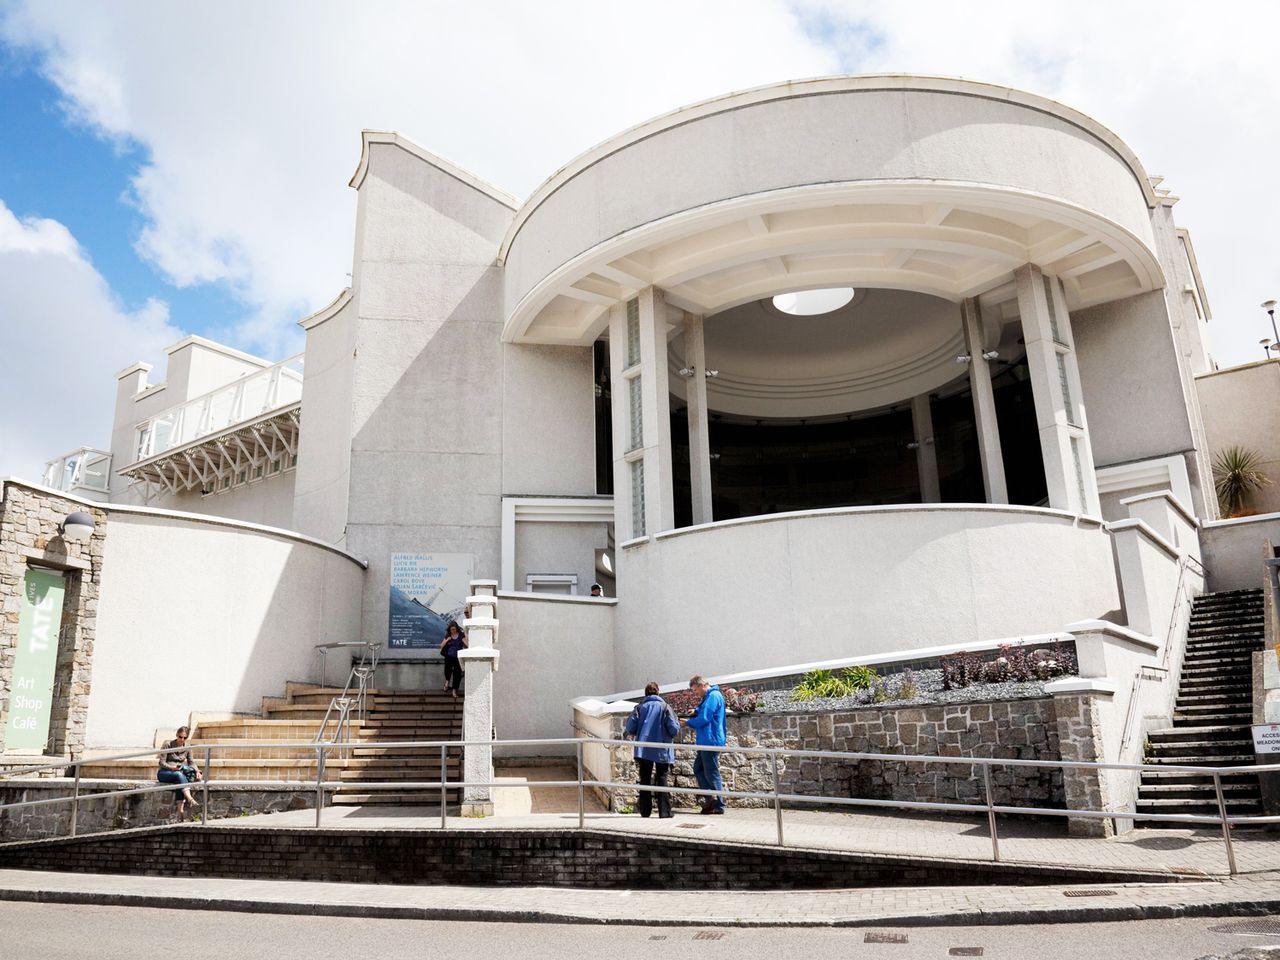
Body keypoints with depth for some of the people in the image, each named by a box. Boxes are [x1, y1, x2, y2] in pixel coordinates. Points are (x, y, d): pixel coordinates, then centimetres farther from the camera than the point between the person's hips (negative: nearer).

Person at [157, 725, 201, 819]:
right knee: (179, 775, -37)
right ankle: (191, 800, -55)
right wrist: (172, 768, -28)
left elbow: (191, 762, 8)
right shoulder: (167, 744, -7)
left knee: (180, 781, -35)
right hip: (164, 773, -3)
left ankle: (181, 810, -43)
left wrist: (197, 771, -12)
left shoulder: (187, 748, 7)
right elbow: (162, 762, -10)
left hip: (179, 774, 3)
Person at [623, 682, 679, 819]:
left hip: (643, 750, 1)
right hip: (662, 751, -1)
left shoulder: (640, 707, 0)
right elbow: (674, 729, -9)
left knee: (645, 780, 12)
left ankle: (645, 811, 12)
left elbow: (630, 728, -5)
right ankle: (664, 812, 4)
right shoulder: (665, 707, -4)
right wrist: (671, 735, 13)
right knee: (662, 780, 8)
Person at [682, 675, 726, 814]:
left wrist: (688, 722, -7)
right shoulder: (709, 696, 16)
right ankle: (711, 797, 9)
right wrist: (696, 711, 11)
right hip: (705, 742, 11)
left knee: (712, 774, -4)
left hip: (711, 741, -11)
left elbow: (704, 719, -21)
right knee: (698, 769, 12)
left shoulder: (713, 696, -16)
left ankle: (719, 806, 2)